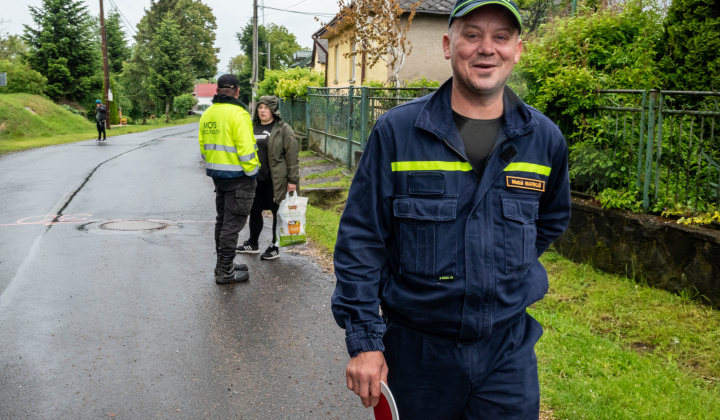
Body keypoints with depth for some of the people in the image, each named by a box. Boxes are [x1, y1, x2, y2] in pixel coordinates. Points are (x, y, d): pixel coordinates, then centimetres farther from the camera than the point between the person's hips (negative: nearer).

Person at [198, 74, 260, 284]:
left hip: (218, 176, 8)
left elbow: (204, 147, 14)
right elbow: (246, 149, -22)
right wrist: (252, 172, -11)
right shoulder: (238, 114, -17)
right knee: (233, 222, -2)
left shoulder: (207, 114, 8)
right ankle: (225, 272, 4)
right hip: (238, 177, -8)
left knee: (222, 219, 19)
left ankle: (223, 263, 30)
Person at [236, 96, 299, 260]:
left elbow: (292, 156, -9)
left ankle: (275, 247, 16)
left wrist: (292, 180, -13)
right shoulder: (252, 128, 12)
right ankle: (252, 244, 32)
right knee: (254, 211, 16)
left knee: (277, 212, 4)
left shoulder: (283, 129, -6)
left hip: (275, 180, -6)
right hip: (255, 179, 6)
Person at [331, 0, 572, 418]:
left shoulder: (545, 139, 0)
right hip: (414, 349, -1)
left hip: (509, 350, 2)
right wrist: (364, 339, -10)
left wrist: (510, 273, 11)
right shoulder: (396, 131, -9)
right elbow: (361, 240, -8)